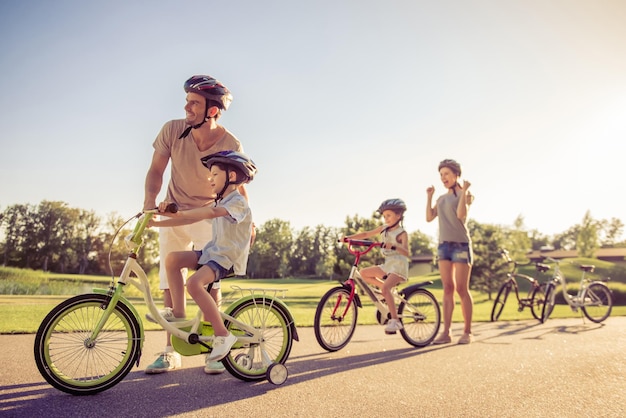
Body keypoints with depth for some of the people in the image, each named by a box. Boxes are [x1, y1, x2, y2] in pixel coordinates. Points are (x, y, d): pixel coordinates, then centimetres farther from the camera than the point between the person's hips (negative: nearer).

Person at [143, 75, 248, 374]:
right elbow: (156, 170, -7)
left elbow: (238, 187, -8)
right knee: (170, 282, 2)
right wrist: (149, 201, -22)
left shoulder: (231, 145, -20)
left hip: (209, 216, -2)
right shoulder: (173, 130, -17)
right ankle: (171, 351, 13)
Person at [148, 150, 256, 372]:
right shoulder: (220, 202, 18)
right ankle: (178, 312, 1)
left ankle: (222, 335, -20)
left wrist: (179, 212, -38)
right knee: (173, 258, -7)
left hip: (228, 257, -9)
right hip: (212, 251, 9)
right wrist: (157, 223, 6)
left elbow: (211, 213, -31)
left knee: (194, 283, -30)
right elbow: (191, 218, 14)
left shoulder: (238, 202, -12)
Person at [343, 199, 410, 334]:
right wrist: (349, 237, -2)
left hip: (399, 266, -8)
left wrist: (394, 246, -39)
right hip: (387, 265, 8)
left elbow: (407, 253, -20)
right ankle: (389, 290, 5)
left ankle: (395, 320, -20)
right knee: (364, 273, 0)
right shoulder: (384, 228, 11)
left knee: (385, 288, -28)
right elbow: (366, 234, 11)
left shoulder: (402, 233, -8)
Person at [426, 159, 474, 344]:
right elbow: (429, 217, 6)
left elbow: (461, 214, -18)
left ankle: (467, 332, 7)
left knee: (462, 289, -3)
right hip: (444, 245, 5)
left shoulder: (465, 194, 0)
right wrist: (429, 196, 8)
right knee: (448, 289, 3)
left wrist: (464, 191, -15)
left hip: (460, 244, -5)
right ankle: (446, 332, 4)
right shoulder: (441, 198, 17)